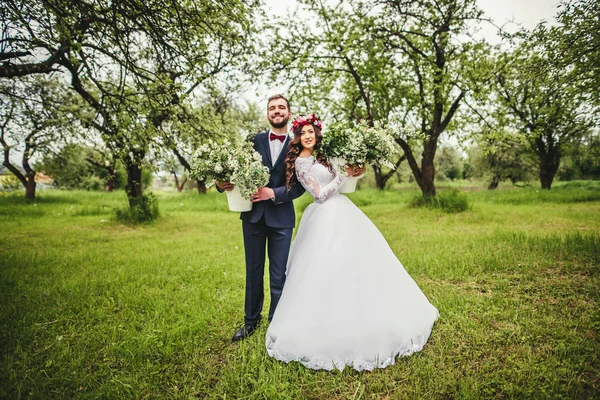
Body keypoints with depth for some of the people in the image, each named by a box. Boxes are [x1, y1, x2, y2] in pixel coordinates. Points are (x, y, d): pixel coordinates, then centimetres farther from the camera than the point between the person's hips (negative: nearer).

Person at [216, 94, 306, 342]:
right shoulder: (254, 141, 5)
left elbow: (300, 186, -5)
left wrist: (274, 193, -17)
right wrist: (225, 183, -18)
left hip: (281, 217, -2)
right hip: (253, 215, 2)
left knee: (279, 275, 7)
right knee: (253, 271, 14)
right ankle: (251, 321, 32)